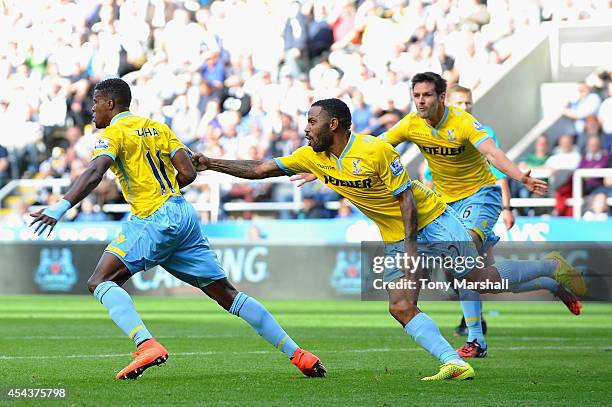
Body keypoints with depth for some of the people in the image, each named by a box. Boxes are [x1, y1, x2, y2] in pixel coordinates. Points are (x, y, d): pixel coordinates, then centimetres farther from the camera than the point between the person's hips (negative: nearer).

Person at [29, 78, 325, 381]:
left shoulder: (114, 133, -3)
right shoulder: (157, 127, 18)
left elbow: (94, 174, -20)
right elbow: (188, 174, 11)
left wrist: (60, 208, -28)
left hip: (154, 220, -8)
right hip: (184, 214, 8)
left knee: (100, 282, -8)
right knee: (226, 295, 11)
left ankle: (146, 345, -30)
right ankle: (296, 353, 8)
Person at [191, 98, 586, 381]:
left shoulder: (376, 150, -22)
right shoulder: (313, 157, -3)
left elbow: (406, 197, -18)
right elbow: (261, 168, 1)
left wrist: (411, 246, -22)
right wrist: (212, 164, -6)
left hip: (432, 222, -6)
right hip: (396, 238, 6)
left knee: (485, 280, -9)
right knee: (401, 308, -12)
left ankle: (553, 267, 14)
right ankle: (454, 363, -16)